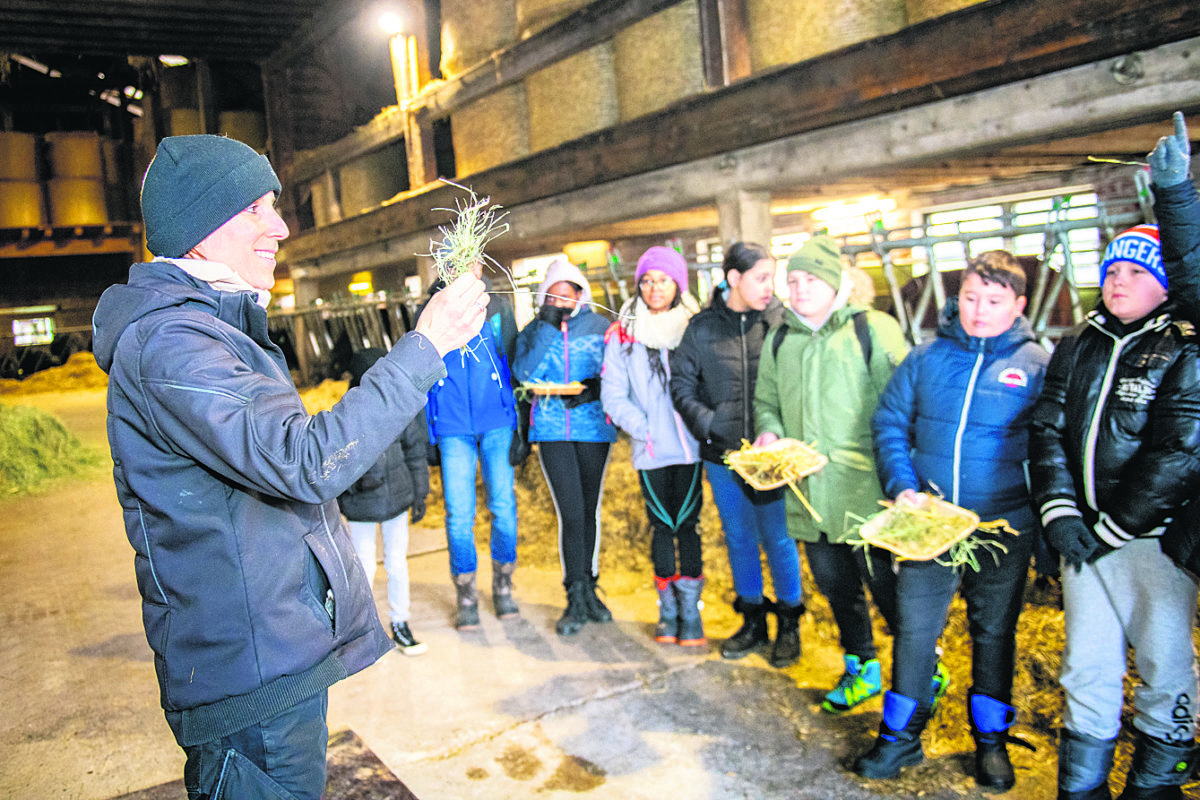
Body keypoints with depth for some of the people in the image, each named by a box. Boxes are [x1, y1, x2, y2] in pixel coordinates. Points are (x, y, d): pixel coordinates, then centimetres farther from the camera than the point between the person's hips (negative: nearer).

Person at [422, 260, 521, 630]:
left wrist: (522, 424, 3)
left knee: (504, 507, 1)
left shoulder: (498, 307, 6)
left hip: (497, 423, 0)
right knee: (459, 515, -1)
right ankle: (466, 596, 16)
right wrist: (424, 434, 8)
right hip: (452, 428, 0)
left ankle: (503, 586, 21)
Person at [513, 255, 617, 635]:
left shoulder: (601, 327, 5)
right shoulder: (532, 332, 8)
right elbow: (526, 374, -9)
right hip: (552, 430, -1)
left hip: (594, 426, 1)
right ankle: (578, 599, 2)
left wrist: (593, 389, -15)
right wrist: (547, 327, -12)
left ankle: (588, 588, 25)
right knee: (571, 513, -8)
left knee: (589, 511, 10)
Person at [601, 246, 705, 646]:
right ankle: (668, 610, 19)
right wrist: (645, 430, -9)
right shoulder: (622, 334, 4)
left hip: (690, 445, 0)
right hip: (651, 450, 0)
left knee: (686, 524, 2)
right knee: (662, 526, 7)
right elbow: (613, 395, 1)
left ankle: (690, 612, 12)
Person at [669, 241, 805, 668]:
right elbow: (681, 384, 5)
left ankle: (788, 624, 27)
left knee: (779, 538, 6)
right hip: (722, 455, 2)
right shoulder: (701, 328, 0)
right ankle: (752, 620, 33)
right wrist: (706, 422, -9)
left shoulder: (781, 321, -5)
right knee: (739, 539, 15)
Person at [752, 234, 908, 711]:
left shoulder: (873, 330, -5)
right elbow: (766, 398, 22)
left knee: (886, 584, 1)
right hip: (809, 492, 5)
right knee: (834, 583, 16)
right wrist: (769, 430, 0)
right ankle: (861, 668, 36)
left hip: (867, 491, -5)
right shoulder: (780, 339, 11)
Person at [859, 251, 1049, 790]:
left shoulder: (1037, 365, -3)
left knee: (994, 631, 14)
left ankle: (991, 739, 33)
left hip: (1003, 529, -1)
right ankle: (901, 736, 23)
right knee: (913, 628, 6)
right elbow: (889, 422, 6)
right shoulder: (927, 357, 2)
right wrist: (901, 487, -8)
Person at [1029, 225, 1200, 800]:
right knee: (1086, 664, 11)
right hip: (1084, 533, 5)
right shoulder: (1076, 348, 10)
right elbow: (1047, 429, 6)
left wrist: (1112, 528, -12)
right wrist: (1058, 512, -6)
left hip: (1153, 537, -4)